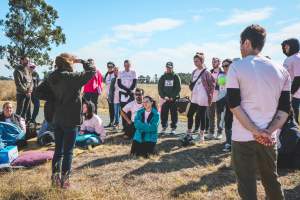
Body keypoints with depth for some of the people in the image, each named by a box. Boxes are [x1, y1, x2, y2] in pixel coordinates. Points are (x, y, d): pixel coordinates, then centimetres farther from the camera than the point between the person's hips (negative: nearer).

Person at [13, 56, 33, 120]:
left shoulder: (28, 71, 16)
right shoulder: (17, 70, -5)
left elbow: (31, 81, 12)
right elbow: (18, 83, -12)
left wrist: (30, 90, -6)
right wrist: (26, 91, -13)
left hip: (28, 94, 6)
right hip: (21, 94, -6)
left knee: (25, 111, 12)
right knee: (19, 111, -5)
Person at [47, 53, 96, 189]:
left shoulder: (52, 78, 3)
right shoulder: (73, 77, -16)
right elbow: (92, 71, -9)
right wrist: (81, 61, 4)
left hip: (57, 119, 6)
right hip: (71, 120, -6)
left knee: (58, 150, 16)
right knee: (68, 152, 5)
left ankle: (55, 178, 23)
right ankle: (64, 180, 13)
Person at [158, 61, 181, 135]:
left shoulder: (176, 77, 4)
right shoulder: (162, 77, 11)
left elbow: (178, 88, -3)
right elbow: (160, 88, 6)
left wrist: (172, 97, -12)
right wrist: (163, 96, -8)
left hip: (174, 99, -2)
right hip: (165, 99, 2)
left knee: (174, 114, 1)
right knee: (163, 113, 2)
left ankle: (173, 128, 10)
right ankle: (164, 127, 13)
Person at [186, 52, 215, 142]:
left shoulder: (206, 72, -10)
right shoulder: (194, 72, 11)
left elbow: (212, 84, -9)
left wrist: (209, 96, -11)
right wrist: (192, 89, 8)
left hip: (203, 99, -7)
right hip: (194, 98, 7)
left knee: (202, 116, 2)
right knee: (190, 114, 9)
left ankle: (201, 134, 15)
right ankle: (189, 133, 21)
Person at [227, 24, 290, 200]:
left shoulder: (237, 67, -6)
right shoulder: (281, 70, 6)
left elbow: (234, 105, -13)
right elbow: (285, 108, 2)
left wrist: (255, 131, -12)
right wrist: (268, 132, -5)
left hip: (243, 137, -4)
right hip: (268, 138, 5)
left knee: (247, 185, 6)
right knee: (272, 180, 22)